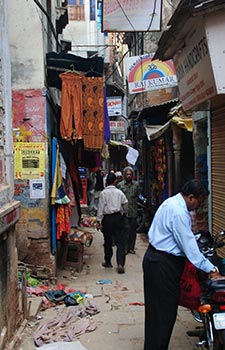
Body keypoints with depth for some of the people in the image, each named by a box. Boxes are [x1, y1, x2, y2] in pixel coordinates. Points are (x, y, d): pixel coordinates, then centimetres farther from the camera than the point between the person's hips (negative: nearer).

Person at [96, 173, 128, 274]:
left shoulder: (103, 193, -5)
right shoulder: (119, 192, 1)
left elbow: (101, 207, -7)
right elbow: (125, 204, 10)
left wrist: (98, 220, -3)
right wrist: (124, 212, 30)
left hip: (107, 218, -1)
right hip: (118, 217, 1)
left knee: (108, 241, 12)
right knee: (120, 241, 0)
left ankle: (108, 262, 24)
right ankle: (120, 264, -11)